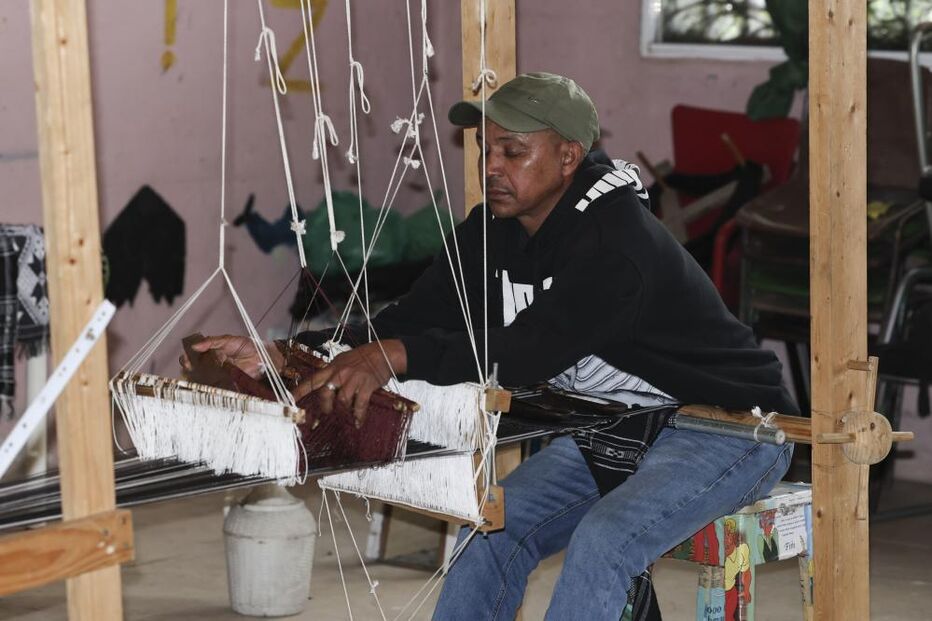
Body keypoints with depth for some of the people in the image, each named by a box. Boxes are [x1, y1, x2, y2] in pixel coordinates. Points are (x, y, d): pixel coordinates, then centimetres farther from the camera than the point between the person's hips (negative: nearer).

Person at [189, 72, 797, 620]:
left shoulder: (619, 240, -28)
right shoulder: (493, 231, -1)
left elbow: (532, 349, -38)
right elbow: (414, 319, -7)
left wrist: (399, 356, -50)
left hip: (729, 426, -8)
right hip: (609, 429, 9)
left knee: (603, 539, -30)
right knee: (494, 529, -3)